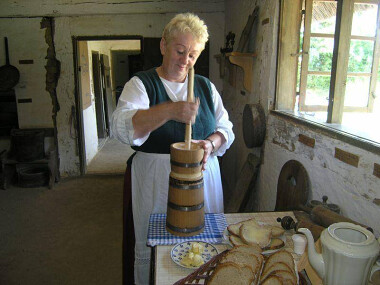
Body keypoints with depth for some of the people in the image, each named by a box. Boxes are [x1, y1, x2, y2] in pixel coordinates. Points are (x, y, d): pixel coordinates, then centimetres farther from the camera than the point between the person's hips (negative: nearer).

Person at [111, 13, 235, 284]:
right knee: (150, 251, 11)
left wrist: (211, 143, -13)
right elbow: (122, 127, -20)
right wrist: (170, 111, -35)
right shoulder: (141, 84, -3)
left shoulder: (206, 86, 10)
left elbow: (226, 128, 10)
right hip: (156, 181, -3)